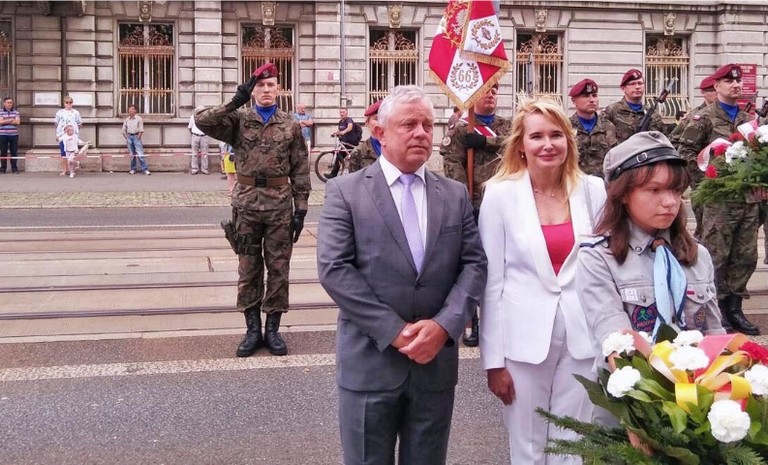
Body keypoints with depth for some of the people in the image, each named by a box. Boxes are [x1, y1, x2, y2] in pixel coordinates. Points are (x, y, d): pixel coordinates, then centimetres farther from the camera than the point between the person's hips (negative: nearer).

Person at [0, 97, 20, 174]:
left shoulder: (16, 112, 7)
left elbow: (17, 122, -7)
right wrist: (11, 120, -8)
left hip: (14, 135, 1)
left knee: (14, 152, 1)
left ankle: (14, 168, 7)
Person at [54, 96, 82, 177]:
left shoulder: (75, 113, 6)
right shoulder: (60, 112, 7)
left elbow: (79, 124, 9)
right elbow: (56, 124, 11)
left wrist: (76, 132, 4)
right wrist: (57, 134, 8)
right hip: (62, 136, 1)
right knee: (63, 154, 2)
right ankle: (64, 170, 9)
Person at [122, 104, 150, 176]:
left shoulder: (139, 119, 0)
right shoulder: (126, 120, 11)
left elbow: (141, 130, -3)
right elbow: (124, 130, 14)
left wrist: (138, 138, -9)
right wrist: (127, 138, 4)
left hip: (136, 136, -4)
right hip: (129, 137, 4)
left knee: (140, 154, -10)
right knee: (131, 154, 6)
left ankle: (145, 169, -10)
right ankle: (133, 169, 13)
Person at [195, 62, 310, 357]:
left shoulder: (291, 126, 4)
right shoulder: (238, 121, 3)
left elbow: (300, 171, 3)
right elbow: (202, 121, -13)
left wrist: (301, 209, -3)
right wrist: (235, 102, -18)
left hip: (280, 206, 0)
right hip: (246, 204, 0)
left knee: (278, 268, 5)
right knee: (248, 268, 6)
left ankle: (272, 329, 17)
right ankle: (253, 329, 16)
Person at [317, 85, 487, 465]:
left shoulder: (455, 195, 9)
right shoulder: (345, 191, -2)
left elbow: (474, 264, 3)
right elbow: (333, 269, -11)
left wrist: (444, 325, -13)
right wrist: (394, 330, -16)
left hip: (436, 361, 3)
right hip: (370, 362, -3)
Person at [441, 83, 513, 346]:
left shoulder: (508, 126, 14)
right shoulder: (460, 131, 2)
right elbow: (453, 168, -8)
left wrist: (486, 141, -15)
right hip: (474, 207, -3)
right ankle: (471, 324, 16)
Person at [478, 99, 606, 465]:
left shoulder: (592, 190, 1)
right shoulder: (501, 194, -6)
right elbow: (491, 281, -4)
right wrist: (493, 358, -5)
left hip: (582, 337, 2)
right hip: (524, 339, -2)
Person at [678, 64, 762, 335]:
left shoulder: (748, 119, 16)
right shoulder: (704, 118, -2)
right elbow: (685, 150, -7)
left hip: (749, 198, 6)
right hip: (719, 198, -6)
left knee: (746, 257, 9)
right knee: (716, 257, -1)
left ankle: (734, 308, 20)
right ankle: (716, 311, 8)